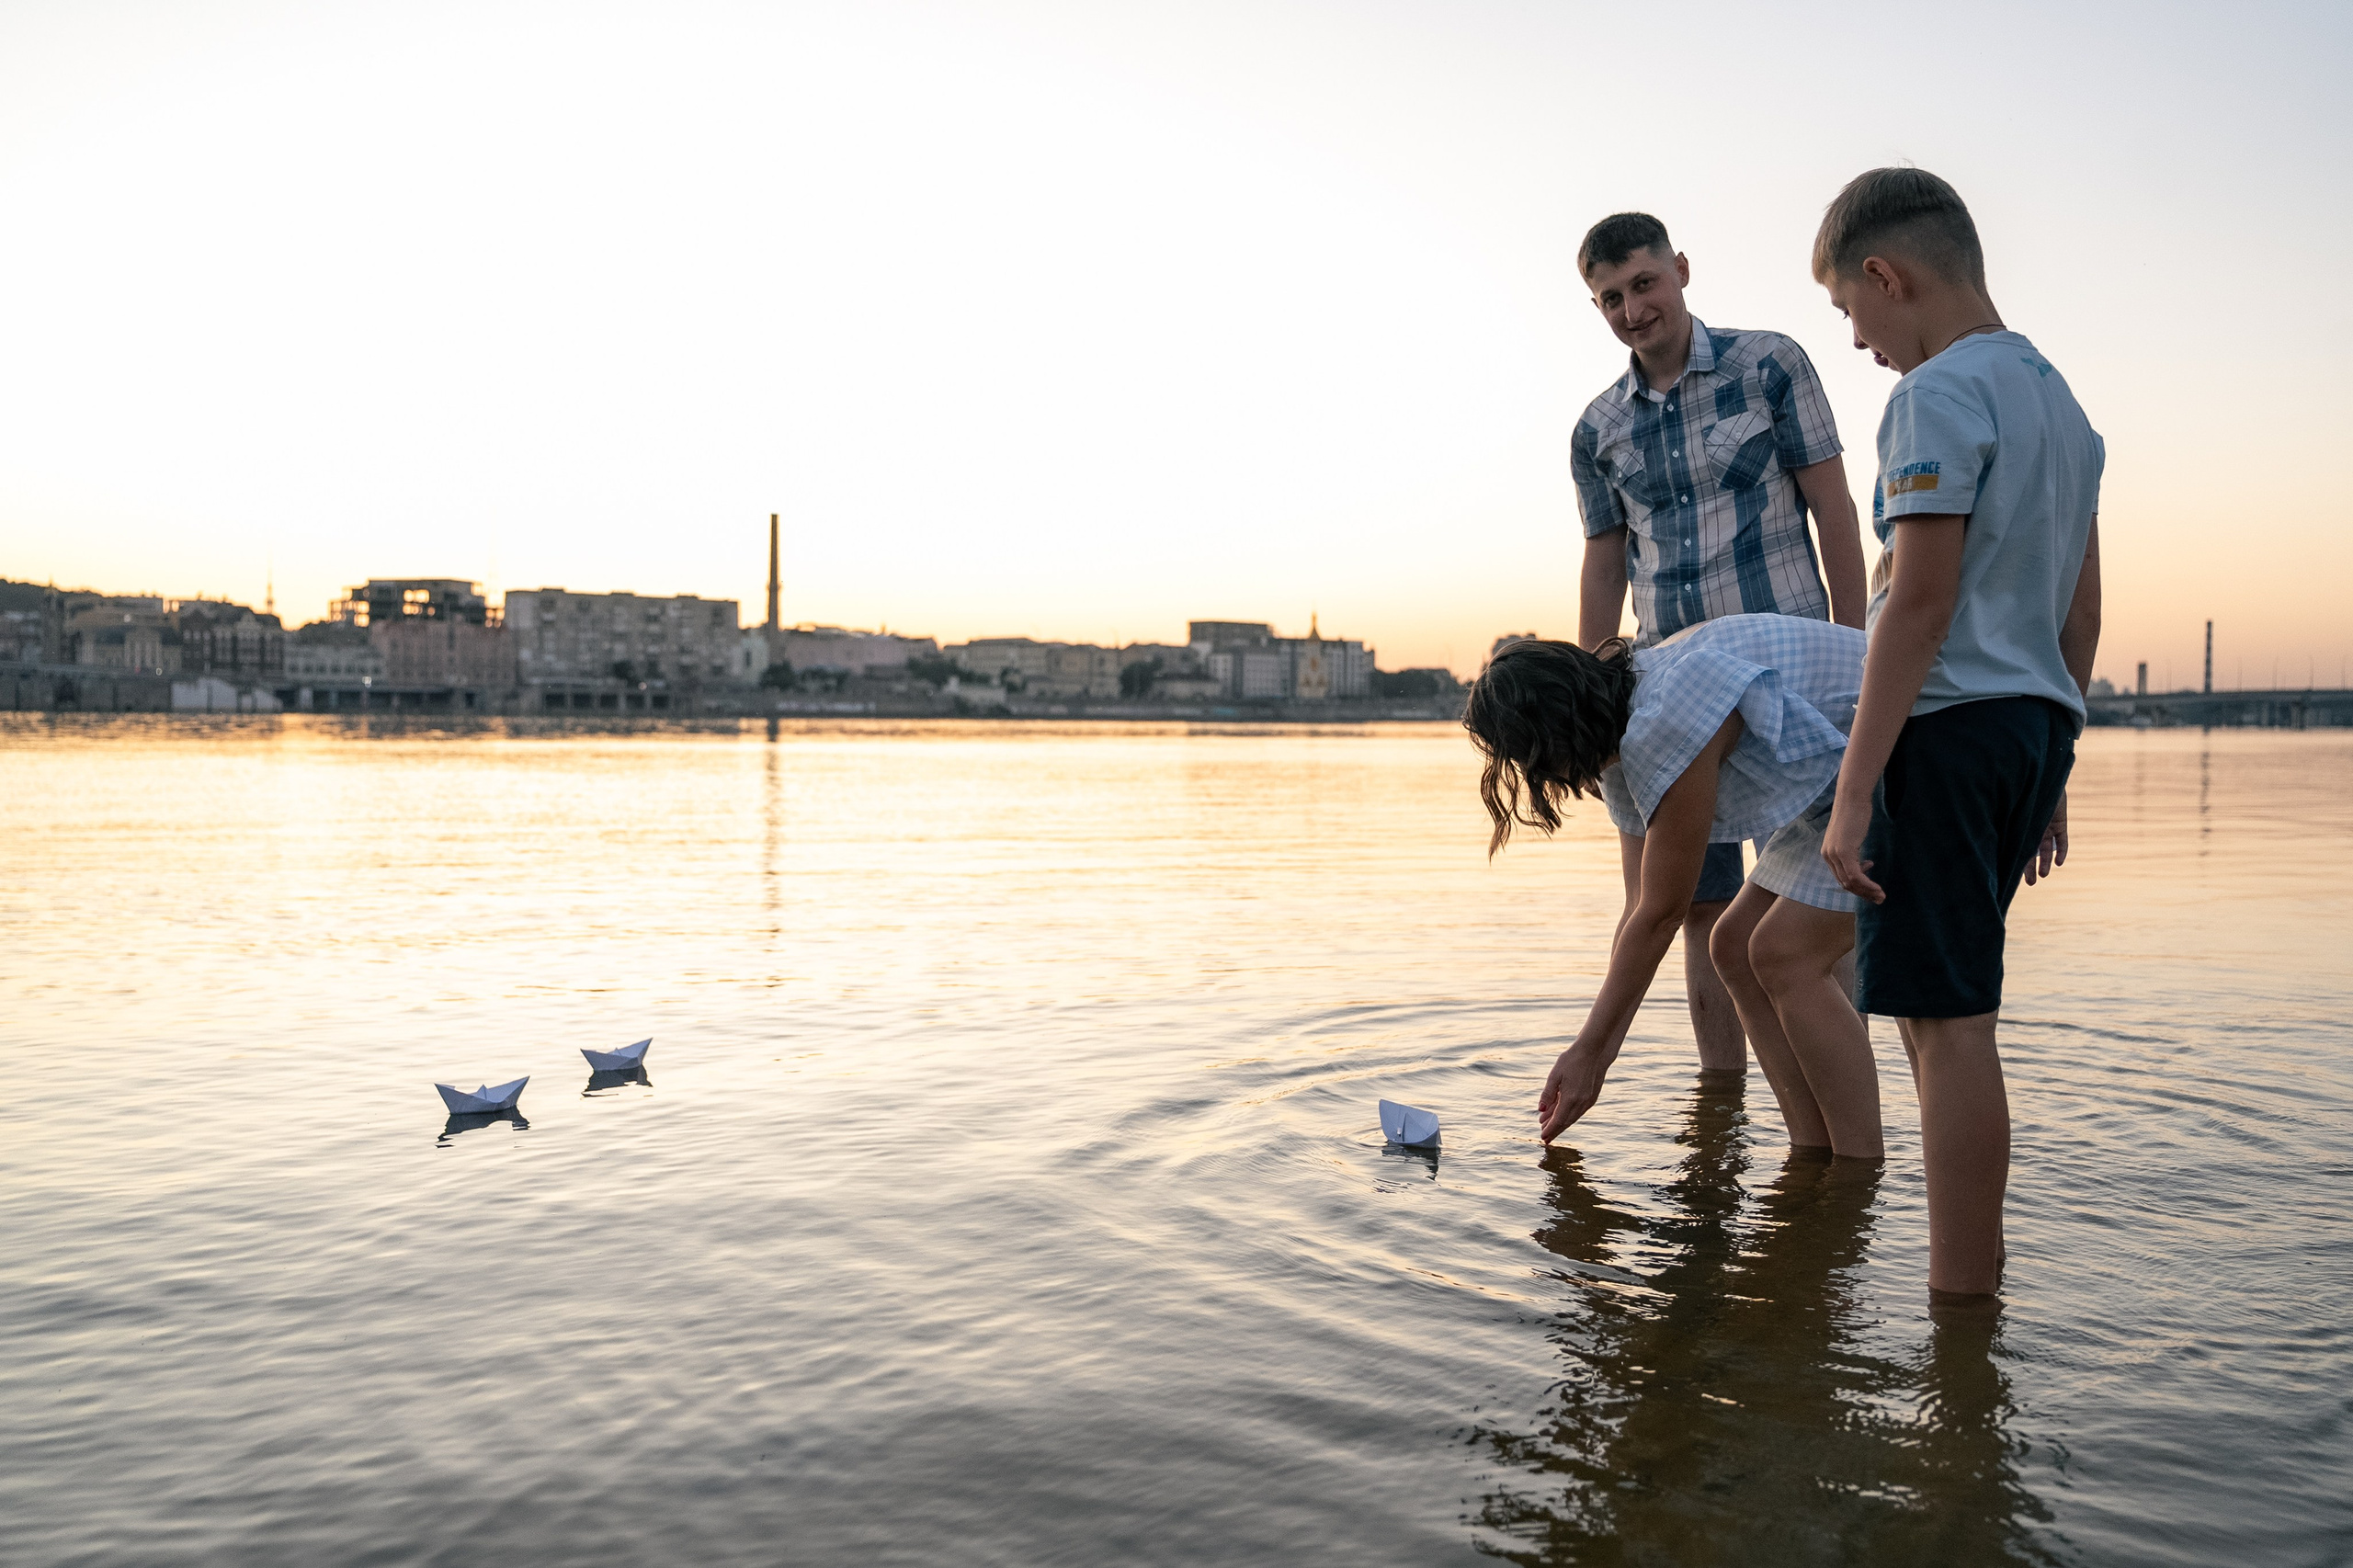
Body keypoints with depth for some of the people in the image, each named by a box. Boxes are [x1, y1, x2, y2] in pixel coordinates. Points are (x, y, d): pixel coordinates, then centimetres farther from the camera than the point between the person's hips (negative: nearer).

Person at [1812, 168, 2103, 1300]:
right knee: (1946, 1007, 17)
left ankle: (1960, 1305, -2)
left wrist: (1854, 792, -18)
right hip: (2034, 724, 10)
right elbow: (2082, 613, 20)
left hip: (1951, 722, -10)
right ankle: (1975, 1267, 25)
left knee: (1946, 1018, -6)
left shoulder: (1939, 394, -9)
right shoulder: (2058, 397, 19)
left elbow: (1919, 603, -17)